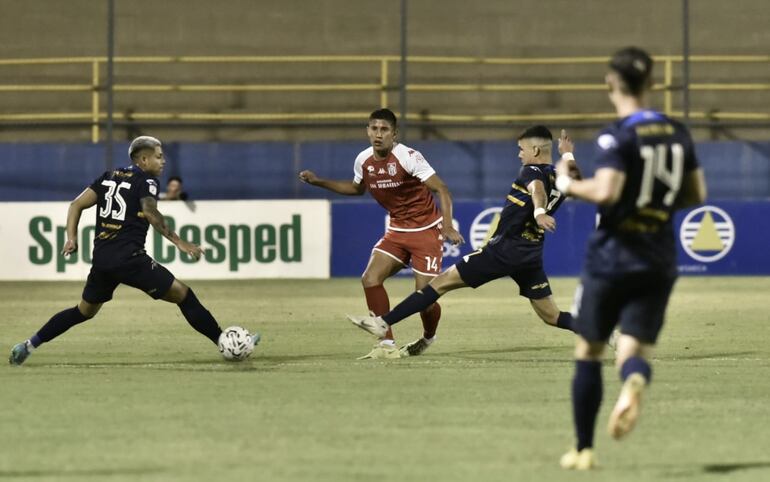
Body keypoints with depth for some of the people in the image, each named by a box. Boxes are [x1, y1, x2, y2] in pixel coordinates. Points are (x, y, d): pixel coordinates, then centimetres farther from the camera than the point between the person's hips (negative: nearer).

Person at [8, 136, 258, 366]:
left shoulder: (109, 177, 17)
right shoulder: (146, 182, -4)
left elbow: (77, 205, 14)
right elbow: (151, 213, -22)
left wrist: (71, 238, 13)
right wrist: (178, 242, -25)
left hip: (101, 259, 7)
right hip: (129, 258, -7)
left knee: (85, 311, 23)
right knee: (183, 295, -2)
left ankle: (29, 345, 18)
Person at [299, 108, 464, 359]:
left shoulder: (408, 157, -21)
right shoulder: (363, 160, -2)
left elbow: (442, 190, -20)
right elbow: (357, 188, 21)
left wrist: (447, 227, -32)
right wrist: (319, 182, 14)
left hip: (426, 231, -6)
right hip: (397, 230, 6)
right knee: (370, 279, -13)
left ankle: (428, 337, 24)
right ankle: (387, 344, -5)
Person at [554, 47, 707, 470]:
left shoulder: (617, 136, -12)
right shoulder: (677, 133, 7)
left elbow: (606, 192, -24)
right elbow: (696, 194, 12)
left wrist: (567, 184, -7)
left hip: (610, 259, -4)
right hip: (660, 263, 4)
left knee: (589, 352, 12)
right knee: (634, 352, 2)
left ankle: (583, 449, 17)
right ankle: (635, 383, -36)